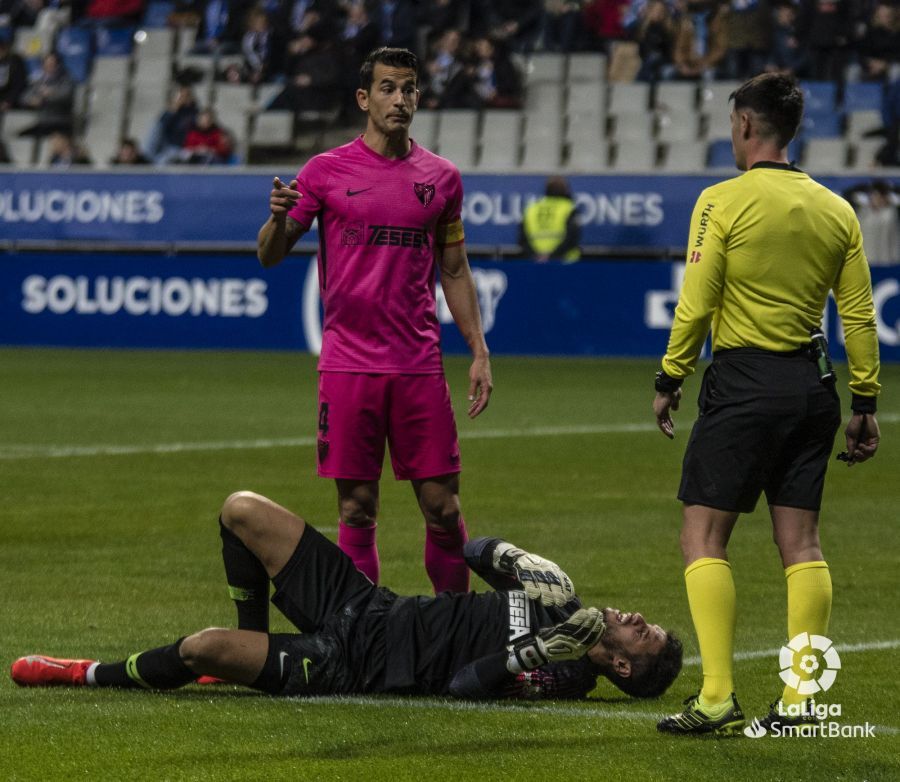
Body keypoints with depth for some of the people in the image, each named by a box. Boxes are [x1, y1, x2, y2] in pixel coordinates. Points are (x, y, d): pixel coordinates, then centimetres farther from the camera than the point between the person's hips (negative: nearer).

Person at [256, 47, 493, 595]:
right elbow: (270, 256, 3)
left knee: (443, 507, 0)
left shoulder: (441, 177, 10)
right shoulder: (327, 171, 3)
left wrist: (479, 353, 10)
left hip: (420, 365, 2)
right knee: (357, 509, 0)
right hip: (348, 362, -2)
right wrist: (279, 218, -20)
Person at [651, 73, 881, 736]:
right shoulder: (836, 210, 7)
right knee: (801, 542, 8)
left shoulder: (724, 202, -8)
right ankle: (798, 700, 5)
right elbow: (860, 316, 8)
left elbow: (695, 305, -9)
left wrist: (670, 380, 1)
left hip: (743, 382, -5)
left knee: (704, 537, -1)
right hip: (812, 383, 5)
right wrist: (865, 403, 14)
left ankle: (718, 698, -10)